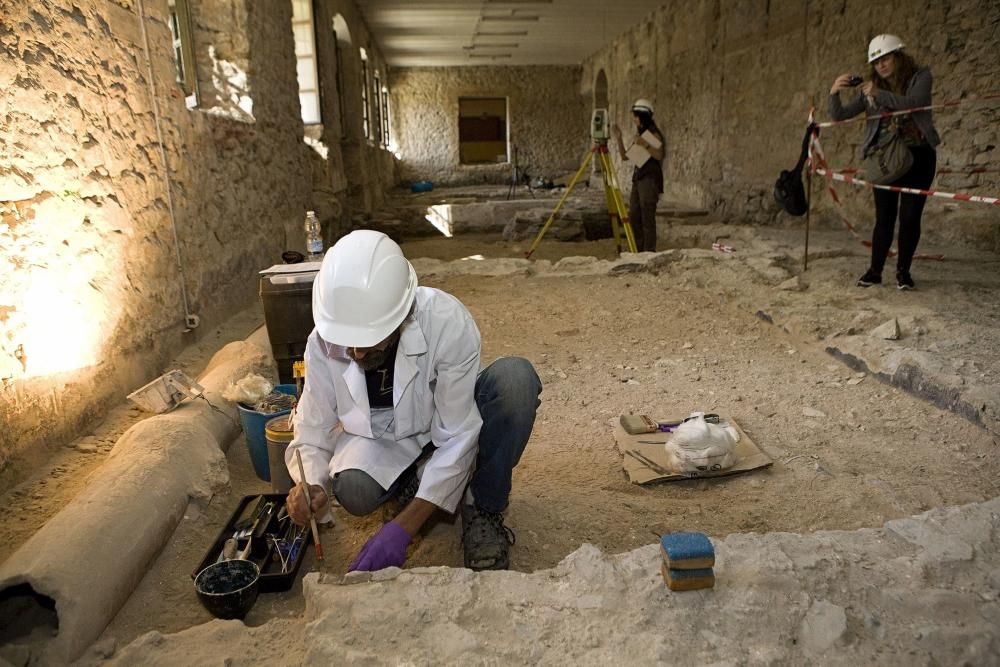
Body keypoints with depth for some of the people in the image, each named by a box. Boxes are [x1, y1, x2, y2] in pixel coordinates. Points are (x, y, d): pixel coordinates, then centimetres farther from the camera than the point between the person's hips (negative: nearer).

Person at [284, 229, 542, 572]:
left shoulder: (447, 322, -33)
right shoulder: (323, 342, -23)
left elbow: (458, 436, -30)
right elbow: (313, 434, -11)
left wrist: (403, 528, -35)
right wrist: (310, 485, -34)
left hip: (447, 431, -1)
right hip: (380, 437, 2)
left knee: (515, 377, -32)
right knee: (354, 491, -33)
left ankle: (485, 508, -12)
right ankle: (412, 483, 4)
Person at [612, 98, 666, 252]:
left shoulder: (653, 134, -5)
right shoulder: (638, 135, 18)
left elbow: (659, 155, -18)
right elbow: (625, 156, 16)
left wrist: (646, 145, -30)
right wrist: (618, 139, 7)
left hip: (650, 178, -8)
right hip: (637, 178, 8)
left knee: (647, 217, -11)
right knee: (634, 216, 7)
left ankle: (649, 251, -9)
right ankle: (638, 251, 13)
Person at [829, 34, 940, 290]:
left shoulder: (921, 76, -3)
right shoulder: (870, 88, 5)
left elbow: (913, 103, -22)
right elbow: (839, 115, 0)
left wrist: (878, 94, -28)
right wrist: (834, 94, -18)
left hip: (918, 156, -2)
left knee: (910, 216, -1)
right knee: (884, 217, 1)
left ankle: (903, 271, 11)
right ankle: (875, 270, 8)